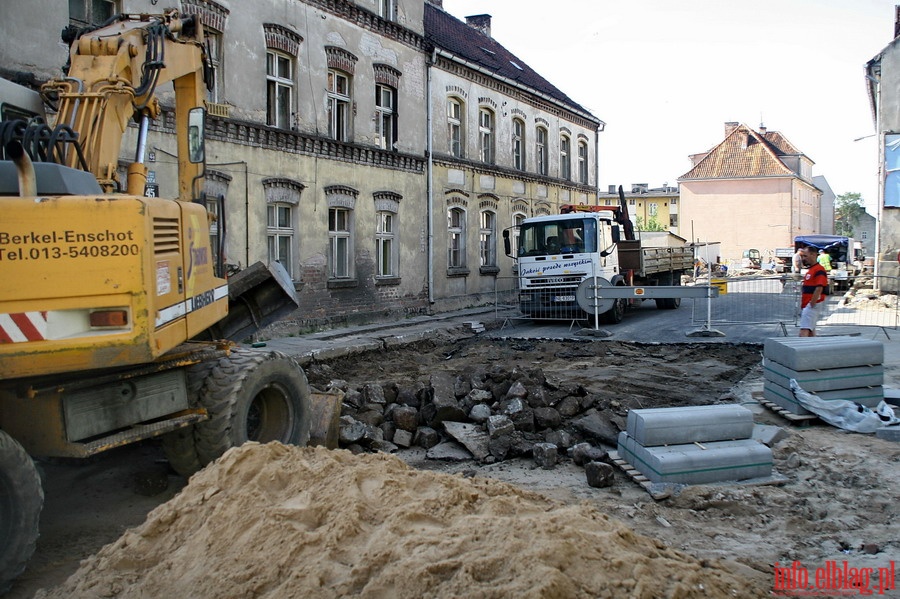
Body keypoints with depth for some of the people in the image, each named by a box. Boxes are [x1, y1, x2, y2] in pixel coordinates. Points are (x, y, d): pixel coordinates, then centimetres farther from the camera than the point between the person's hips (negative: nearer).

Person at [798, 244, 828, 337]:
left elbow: (819, 289, -21)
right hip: (805, 306, 10)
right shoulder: (810, 270, 19)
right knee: (810, 332, 14)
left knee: (804, 332, -19)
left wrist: (811, 305, -20)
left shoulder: (819, 270, -12)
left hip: (811, 306, -10)